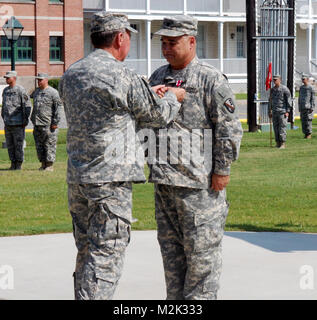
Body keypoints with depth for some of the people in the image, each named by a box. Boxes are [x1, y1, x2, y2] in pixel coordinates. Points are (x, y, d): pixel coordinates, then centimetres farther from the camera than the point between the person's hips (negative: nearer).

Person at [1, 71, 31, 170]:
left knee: (18, 144, -2)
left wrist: (25, 120, -10)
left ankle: (19, 164, 3)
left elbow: (27, 105, -8)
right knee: (10, 145, 8)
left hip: (18, 123, -7)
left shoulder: (20, 90, -7)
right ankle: (13, 163, 14)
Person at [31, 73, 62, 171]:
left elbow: (58, 108, -10)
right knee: (39, 145, 9)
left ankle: (50, 165, -1)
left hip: (48, 125, -7)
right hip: (37, 124, 7)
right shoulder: (36, 92, 15)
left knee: (49, 145, -4)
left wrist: (55, 122, -14)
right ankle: (43, 164, 16)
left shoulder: (53, 92, -7)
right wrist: (33, 120, 20)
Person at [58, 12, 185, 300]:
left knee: (87, 252, 16)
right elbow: (157, 114, -1)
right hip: (110, 178, -8)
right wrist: (174, 98, 21)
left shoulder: (70, 75, 11)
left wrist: (148, 93, 24)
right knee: (106, 255, -4)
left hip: (76, 177, 8)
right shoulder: (121, 76, -13)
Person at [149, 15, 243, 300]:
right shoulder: (158, 77, 14)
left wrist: (222, 171, -12)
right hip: (164, 178, 7)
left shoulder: (211, 80, -8)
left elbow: (229, 128, -10)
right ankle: (175, 300, 22)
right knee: (170, 246, 13)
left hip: (199, 181, -7)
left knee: (201, 248, -3)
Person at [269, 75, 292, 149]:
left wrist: (287, 111, -12)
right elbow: (270, 101, 20)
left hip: (282, 112, -6)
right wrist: (269, 111, 16)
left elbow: (289, 100, -7)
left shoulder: (284, 89, -6)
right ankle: (278, 143, 11)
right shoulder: (272, 90, 13)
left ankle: (283, 143, -6)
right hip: (274, 112, 6)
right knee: (276, 128, 5)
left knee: (282, 128, -9)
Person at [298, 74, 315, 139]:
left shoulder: (311, 88, -4)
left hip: (308, 108, -6)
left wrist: (312, 107, -13)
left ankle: (309, 134, -2)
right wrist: (299, 107, 13)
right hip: (302, 108, 6)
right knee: (303, 121, 5)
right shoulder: (301, 88, 14)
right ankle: (305, 134, 11)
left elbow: (313, 99, -7)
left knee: (308, 121, -6)